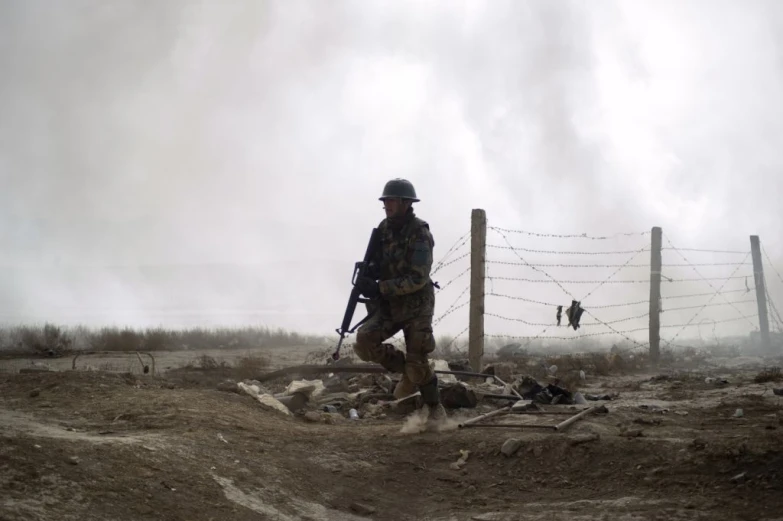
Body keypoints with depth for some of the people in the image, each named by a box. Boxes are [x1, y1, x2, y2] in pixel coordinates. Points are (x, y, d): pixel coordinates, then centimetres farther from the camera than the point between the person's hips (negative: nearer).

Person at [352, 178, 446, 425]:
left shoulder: (419, 234, -20)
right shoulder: (384, 228, 1)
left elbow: (417, 278, -26)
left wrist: (379, 288, -30)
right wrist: (369, 271, -13)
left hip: (416, 306, -6)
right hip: (389, 305, 6)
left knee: (417, 364, -5)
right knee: (364, 342, -15)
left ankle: (434, 407, 20)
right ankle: (405, 370, 8)